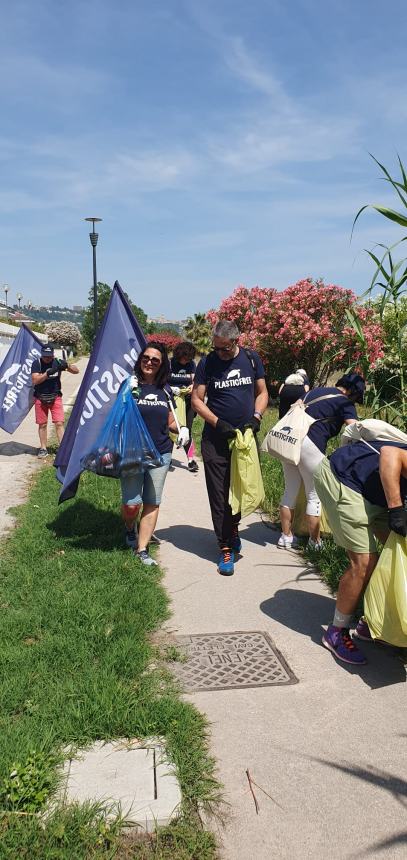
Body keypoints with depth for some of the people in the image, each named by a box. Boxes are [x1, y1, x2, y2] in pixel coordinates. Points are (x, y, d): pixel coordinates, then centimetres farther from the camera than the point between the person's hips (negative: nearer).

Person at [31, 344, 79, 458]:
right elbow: (35, 380, -18)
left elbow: (76, 371, -4)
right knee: (42, 424, 7)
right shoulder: (37, 363, -8)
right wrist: (47, 373, -31)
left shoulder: (58, 362, -5)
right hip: (40, 398, 0)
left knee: (59, 423, -7)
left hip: (55, 397, 0)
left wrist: (67, 365, -25)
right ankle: (43, 449, 18)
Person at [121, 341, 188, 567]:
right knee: (131, 503, -5)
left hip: (161, 454, 4)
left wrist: (181, 429, -1)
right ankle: (129, 530, 30)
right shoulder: (129, 385, -4)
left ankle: (142, 550, 16)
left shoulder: (165, 390, 9)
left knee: (152, 503, 6)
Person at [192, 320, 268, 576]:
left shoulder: (251, 359, 2)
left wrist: (256, 416, -8)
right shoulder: (207, 363, -4)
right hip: (215, 440, -2)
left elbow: (262, 392, 10)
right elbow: (197, 399, -2)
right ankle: (226, 548, 8)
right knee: (219, 496, -1)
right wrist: (218, 422, -15)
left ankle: (233, 528, 41)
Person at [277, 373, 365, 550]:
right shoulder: (345, 403, 2)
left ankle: (286, 537, 24)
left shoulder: (315, 391, 23)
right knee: (314, 496, 6)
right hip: (310, 444, -7)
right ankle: (315, 542, 14)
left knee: (290, 490, 16)